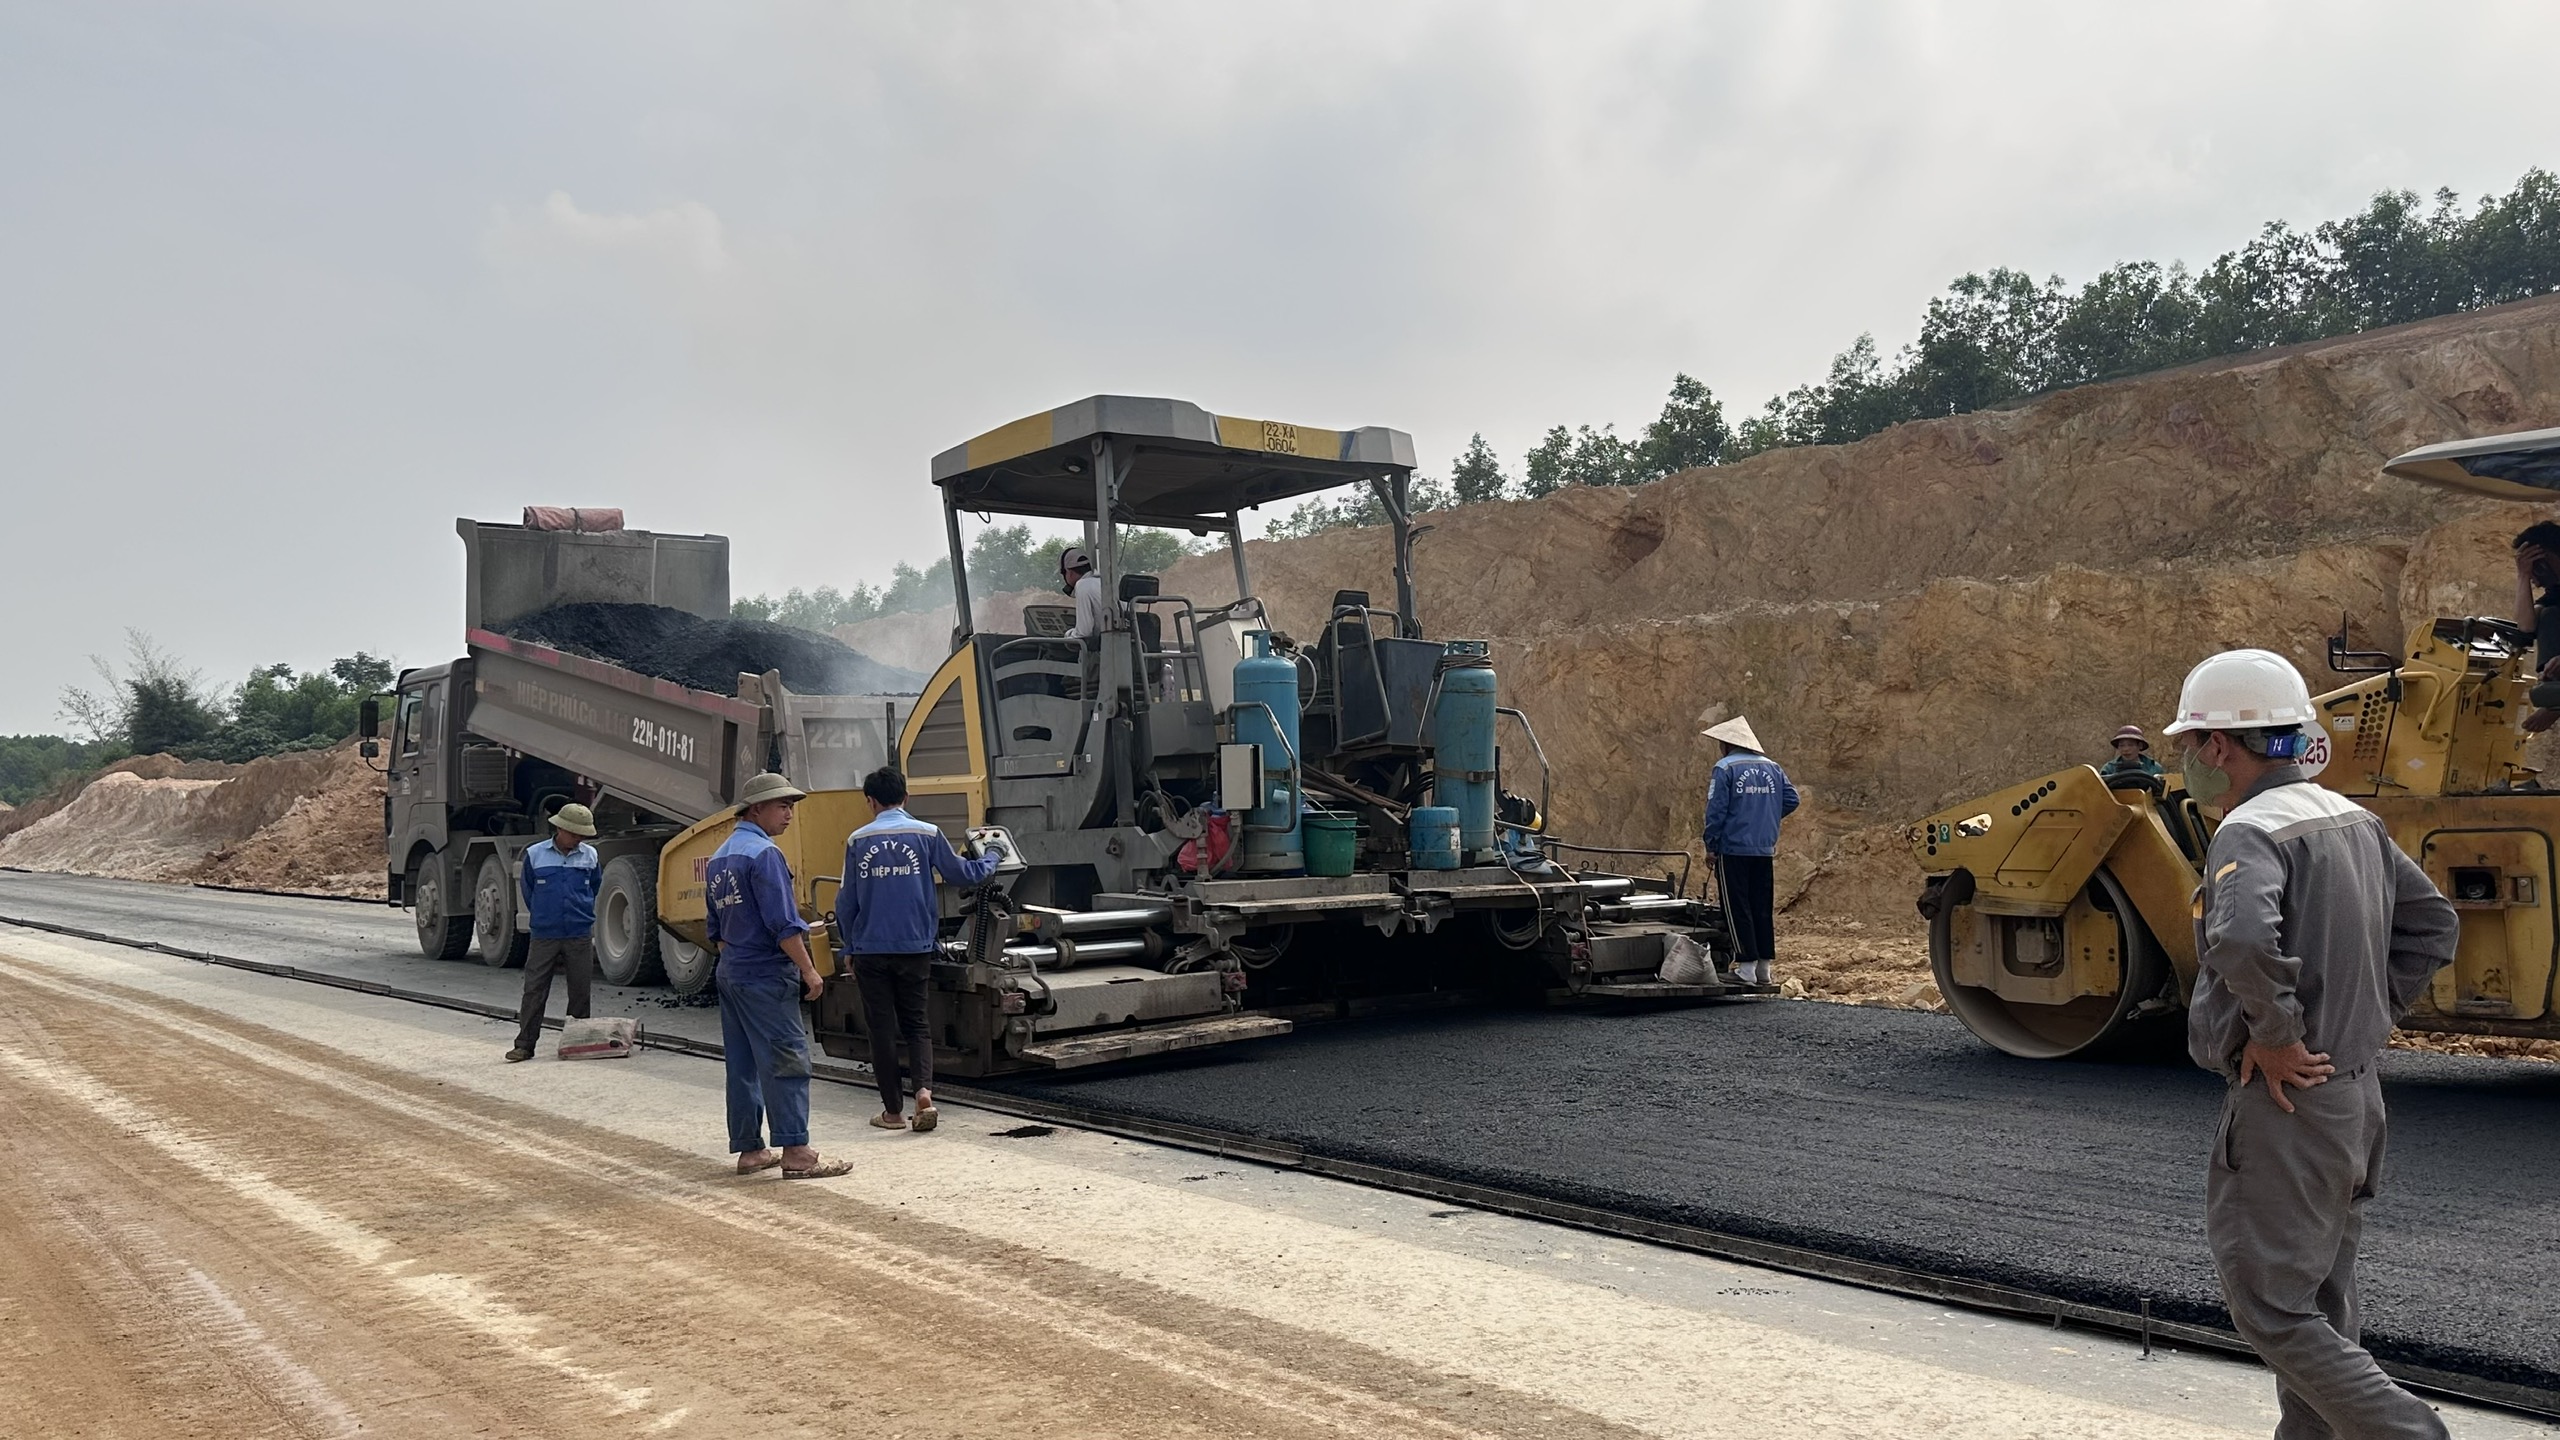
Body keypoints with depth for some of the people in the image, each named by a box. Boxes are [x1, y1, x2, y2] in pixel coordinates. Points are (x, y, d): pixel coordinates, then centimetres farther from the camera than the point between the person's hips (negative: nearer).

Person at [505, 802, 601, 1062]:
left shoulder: (590, 856, 4)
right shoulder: (535, 855, -1)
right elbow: (528, 892, 11)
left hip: (580, 936, 1)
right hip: (544, 936, -1)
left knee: (580, 991, 5)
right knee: (534, 990, -1)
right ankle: (525, 1044, 4)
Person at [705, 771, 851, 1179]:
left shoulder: (718, 858, 15)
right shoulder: (764, 853, -14)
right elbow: (784, 924, -19)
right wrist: (809, 970, -14)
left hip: (730, 973, 9)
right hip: (767, 977, -9)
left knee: (742, 1065, 11)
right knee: (786, 1062, -7)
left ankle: (749, 1149, 16)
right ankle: (795, 1153, -8)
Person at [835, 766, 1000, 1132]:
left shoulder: (857, 840, 0)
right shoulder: (927, 834, -3)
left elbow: (847, 900, 4)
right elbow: (963, 873, 6)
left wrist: (849, 948, 15)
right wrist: (992, 860, 26)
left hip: (870, 950, 0)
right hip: (915, 948, 0)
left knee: (882, 1028, 8)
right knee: (916, 1023, 12)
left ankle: (893, 1110, 12)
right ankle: (924, 1092, -10)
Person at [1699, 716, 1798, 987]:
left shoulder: (1725, 768, -9)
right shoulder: (1772, 767, 8)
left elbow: (1716, 810, -12)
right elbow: (1791, 800, 8)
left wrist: (1711, 846, -5)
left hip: (1733, 850, -5)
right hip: (1764, 850, 5)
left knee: (1737, 909, -1)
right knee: (1763, 908, 11)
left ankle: (1746, 967, -3)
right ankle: (1764, 967, 13)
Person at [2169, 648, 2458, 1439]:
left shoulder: (2252, 831, -20)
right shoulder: (2354, 820, 9)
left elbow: (2242, 941, -39)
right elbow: (2432, 924, 19)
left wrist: (2275, 1035, -24)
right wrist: (2367, 1012, 13)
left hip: (2285, 1102, -9)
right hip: (2356, 1092, 9)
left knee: (2271, 1308, 0)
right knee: (2318, 1303, 18)